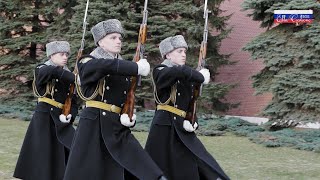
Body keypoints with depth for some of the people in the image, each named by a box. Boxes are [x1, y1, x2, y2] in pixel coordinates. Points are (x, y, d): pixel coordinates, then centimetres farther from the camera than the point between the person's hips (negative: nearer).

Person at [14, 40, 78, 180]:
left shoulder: (68, 78, 11)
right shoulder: (41, 70, -4)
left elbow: (73, 102, 8)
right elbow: (52, 71, -29)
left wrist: (70, 116, -13)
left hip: (60, 121, 5)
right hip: (43, 120, -5)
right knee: (43, 158, -3)